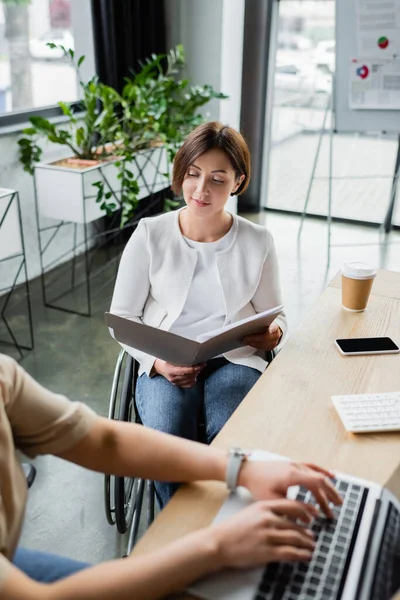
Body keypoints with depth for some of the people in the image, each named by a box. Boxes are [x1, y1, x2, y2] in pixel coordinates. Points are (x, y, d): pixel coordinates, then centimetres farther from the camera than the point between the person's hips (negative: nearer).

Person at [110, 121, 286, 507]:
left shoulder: (257, 242, 3)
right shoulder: (150, 235, 0)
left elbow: (275, 318, 13)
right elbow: (122, 317, 4)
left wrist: (272, 335, -12)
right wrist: (156, 362, -13)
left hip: (236, 361, 1)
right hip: (164, 366, 0)